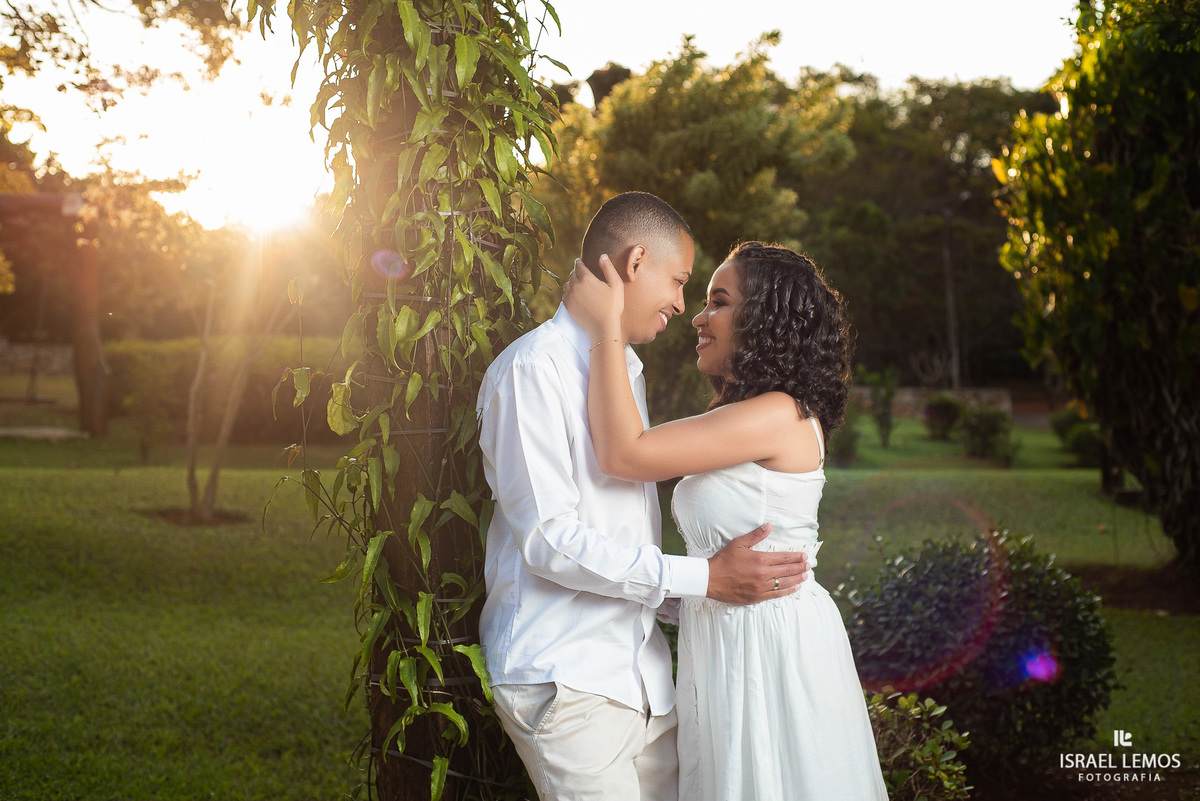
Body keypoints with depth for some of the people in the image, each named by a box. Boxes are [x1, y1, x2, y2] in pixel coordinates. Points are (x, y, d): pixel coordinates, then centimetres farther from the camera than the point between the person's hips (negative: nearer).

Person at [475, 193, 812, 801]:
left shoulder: (625, 370, 19)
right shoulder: (534, 368, -12)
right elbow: (550, 540, -18)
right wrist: (703, 579, -18)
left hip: (639, 672, 8)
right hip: (566, 680, -8)